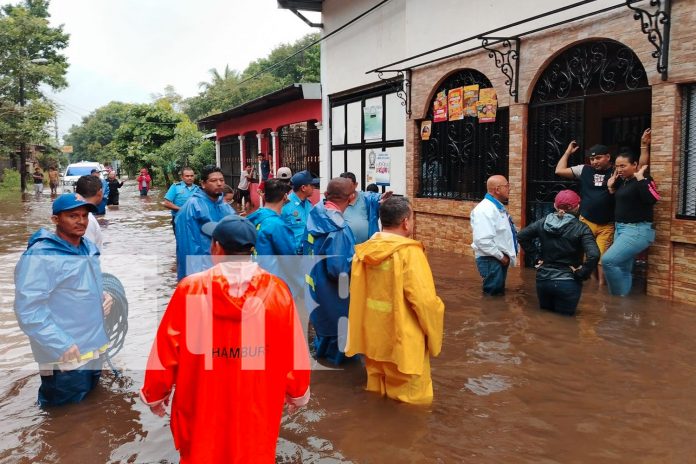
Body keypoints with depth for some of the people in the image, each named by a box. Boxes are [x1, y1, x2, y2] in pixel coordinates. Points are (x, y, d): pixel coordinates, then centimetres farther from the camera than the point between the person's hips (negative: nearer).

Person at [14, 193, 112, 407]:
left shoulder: (88, 248, 8)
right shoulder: (40, 256, -19)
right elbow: (28, 310, -25)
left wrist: (103, 295, 2)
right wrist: (62, 345, -25)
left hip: (93, 348, 8)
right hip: (65, 357, -8)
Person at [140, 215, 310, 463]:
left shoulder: (191, 289, -15)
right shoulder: (277, 290, -13)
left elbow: (167, 346, -7)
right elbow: (294, 350, -5)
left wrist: (155, 392, 10)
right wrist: (297, 392, 13)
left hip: (202, 404, 0)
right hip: (258, 405, 1)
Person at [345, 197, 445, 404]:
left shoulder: (364, 251, 2)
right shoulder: (409, 252, -20)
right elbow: (425, 301, -23)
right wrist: (433, 334, -6)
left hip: (373, 339, 7)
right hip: (403, 340, -7)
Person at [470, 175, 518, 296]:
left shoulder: (498, 207, 12)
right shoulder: (485, 209, -21)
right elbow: (483, 240, -30)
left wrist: (505, 256, 10)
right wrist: (501, 256, -19)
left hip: (501, 259, 10)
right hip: (491, 260, -10)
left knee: (499, 294, 19)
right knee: (492, 296, -2)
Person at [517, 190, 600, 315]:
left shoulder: (543, 222, 0)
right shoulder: (581, 228, -13)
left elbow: (521, 236, 6)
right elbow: (594, 255, -25)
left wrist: (536, 257, 7)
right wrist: (582, 274, -11)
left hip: (543, 279, 4)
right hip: (567, 283, -4)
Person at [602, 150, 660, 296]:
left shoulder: (644, 180, -10)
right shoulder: (622, 182, 12)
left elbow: (652, 199, -29)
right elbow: (615, 205, 19)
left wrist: (640, 177, -24)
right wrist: (610, 187, 7)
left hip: (637, 230, -9)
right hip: (621, 228, 9)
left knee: (608, 260, -18)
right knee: (624, 269, 9)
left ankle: (618, 296, -4)